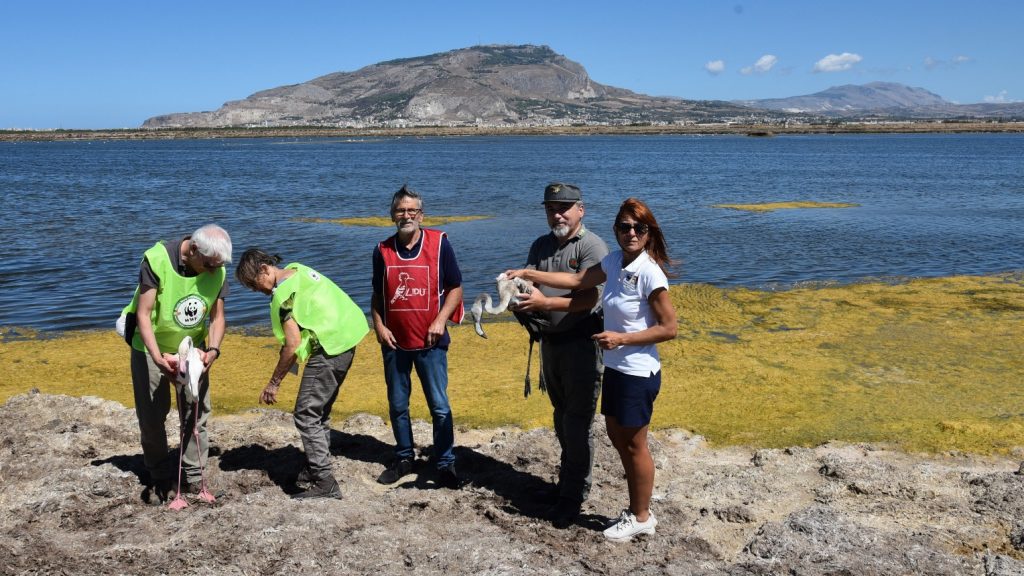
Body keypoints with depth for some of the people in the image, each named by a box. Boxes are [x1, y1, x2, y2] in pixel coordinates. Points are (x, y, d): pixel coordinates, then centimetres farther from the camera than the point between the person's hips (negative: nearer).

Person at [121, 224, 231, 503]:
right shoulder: (157, 260, -27)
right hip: (152, 347, -3)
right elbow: (143, 314, -26)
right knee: (151, 416, 3)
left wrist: (212, 349, -26)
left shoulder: (217, 271, -13)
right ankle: (159, 479, 21)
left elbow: (217, 317, -7)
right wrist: (159, 359, -35)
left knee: (196, 414, 2)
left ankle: (194, 480, 12)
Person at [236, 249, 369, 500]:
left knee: (306, 414, -5)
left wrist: (274, 383, -8)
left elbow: (293, 343, -17)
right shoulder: (297, 270, 13)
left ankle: (325, 483, -5)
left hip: (331, 345, -10)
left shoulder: (283, 293, -14)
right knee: (320, 411, 19)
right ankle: (314, 470, 29)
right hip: (346, 337, 10)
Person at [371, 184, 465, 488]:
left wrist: (440, 320, -12)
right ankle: (404, 459, 29)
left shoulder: (439, 243, -4)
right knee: (397, 405, 13)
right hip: (394, 341, 3)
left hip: (430, 342, -3)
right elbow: (377, 295, 14)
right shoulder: (383, 250, 5)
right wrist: (379, 326, -1)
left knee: (439, 406, 1)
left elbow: (455, 288, -1)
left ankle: (445, 464, 13)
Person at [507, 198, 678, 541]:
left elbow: (668, 328, -19)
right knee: (617, 436, 18)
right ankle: (636, 509, 33)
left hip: (638, 373, -8)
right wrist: (527, 274, 6)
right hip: (615, 367, 8)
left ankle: (641, 518, 23)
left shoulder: (649, 273, -20)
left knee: (634, 445, 5)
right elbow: (576, 281, 9)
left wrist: (621, 338, -21)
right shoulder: (614, 262, 2)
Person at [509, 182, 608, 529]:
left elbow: (588, 298, -22)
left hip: (581, 342, -7)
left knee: (577, 422, -3)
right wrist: (521, 301, -19)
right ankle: (569, 478, 34)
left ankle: (573, 495, 6)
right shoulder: (541, 246, 11)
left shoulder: (592, 246, -13)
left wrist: (545, 302, -33)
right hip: (550, 341, 7)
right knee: (561, 417, 19)